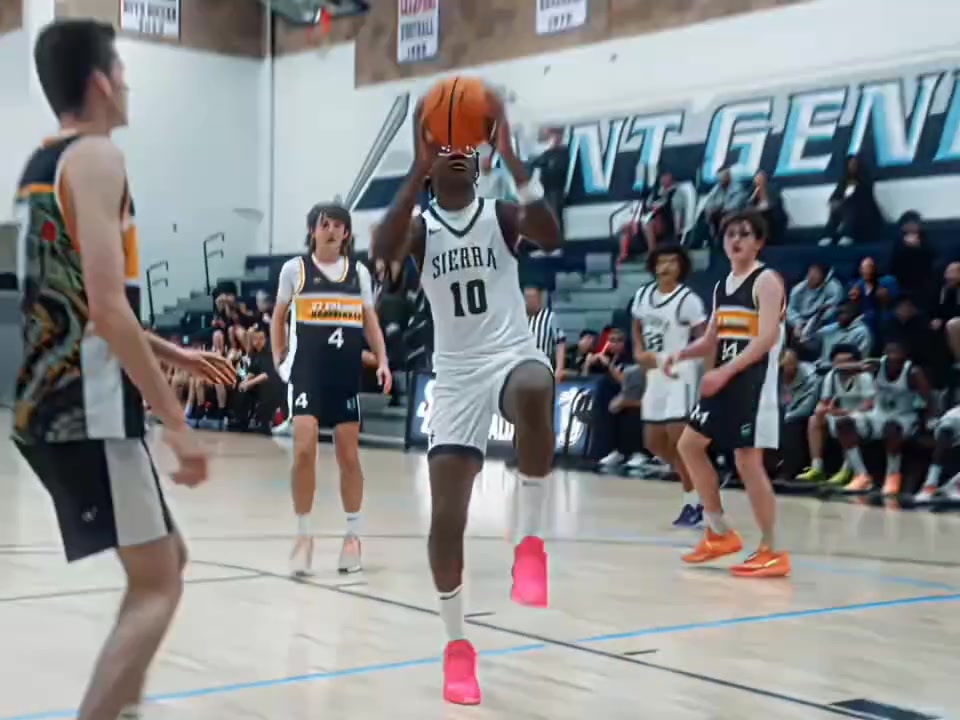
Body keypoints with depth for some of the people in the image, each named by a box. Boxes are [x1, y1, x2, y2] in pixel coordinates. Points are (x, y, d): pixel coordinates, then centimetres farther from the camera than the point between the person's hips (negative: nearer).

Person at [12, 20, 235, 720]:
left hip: (48, 404, 9)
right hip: (89, 411, -9)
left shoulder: (40, 164, 18)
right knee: (157, 585, -6)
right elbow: (105, 307, -22)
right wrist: (176, 420, -19)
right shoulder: (96, 156, -11)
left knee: (168, 557, 18)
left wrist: (172, 353, 30)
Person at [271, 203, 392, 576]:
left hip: (347, 373, 2)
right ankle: (304, 535, 0)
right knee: (304, 449, -14)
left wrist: (382, 361, 0)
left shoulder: (359, 272, 9)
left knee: (349, 455, 6)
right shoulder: (294, 269, 3)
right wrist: (278, 360, 3)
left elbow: (370, 321, 13)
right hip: (308, 370, -2)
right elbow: (278, 318, 13)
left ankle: (352, 535, 20)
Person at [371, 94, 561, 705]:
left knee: (535, 392, -41)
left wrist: (511, 157, -27)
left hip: (512, 354, -2)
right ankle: (457, 646, 14)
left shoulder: (502, 215, 1)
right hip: (457, 375, 2)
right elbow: (383, 253, -21)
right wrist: (419, 169, -26)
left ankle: (531, 539, -24)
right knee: (446, 517, -4)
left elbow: (551, 238, -21)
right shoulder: (420, 228, 3)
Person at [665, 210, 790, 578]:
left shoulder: (766, 281, -10)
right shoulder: (722, 286, 16)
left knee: (747, 462, -10)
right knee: (689, 445, 11)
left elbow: (767, 338, -21)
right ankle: (720, 533, 19)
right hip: (724, 380, 9)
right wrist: (681, 354, 1)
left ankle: (772, 552, 0)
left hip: (753, 383, -9)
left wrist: (725, 371, -27)